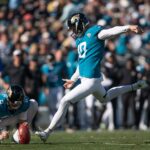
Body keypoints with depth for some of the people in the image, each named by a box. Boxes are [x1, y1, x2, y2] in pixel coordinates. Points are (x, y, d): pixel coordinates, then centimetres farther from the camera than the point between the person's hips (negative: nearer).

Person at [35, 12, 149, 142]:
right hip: (86, 78, 10)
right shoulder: (80, 39, 13)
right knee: (105, 98, 33)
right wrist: (73, 80, 28)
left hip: (91, 80, -10)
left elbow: (112, 31, -30)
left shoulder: (94, 33, -13)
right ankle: (134, 87, 43)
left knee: (65, 102, -11)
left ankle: (48, 132, -4)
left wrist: (129, 28, -48)